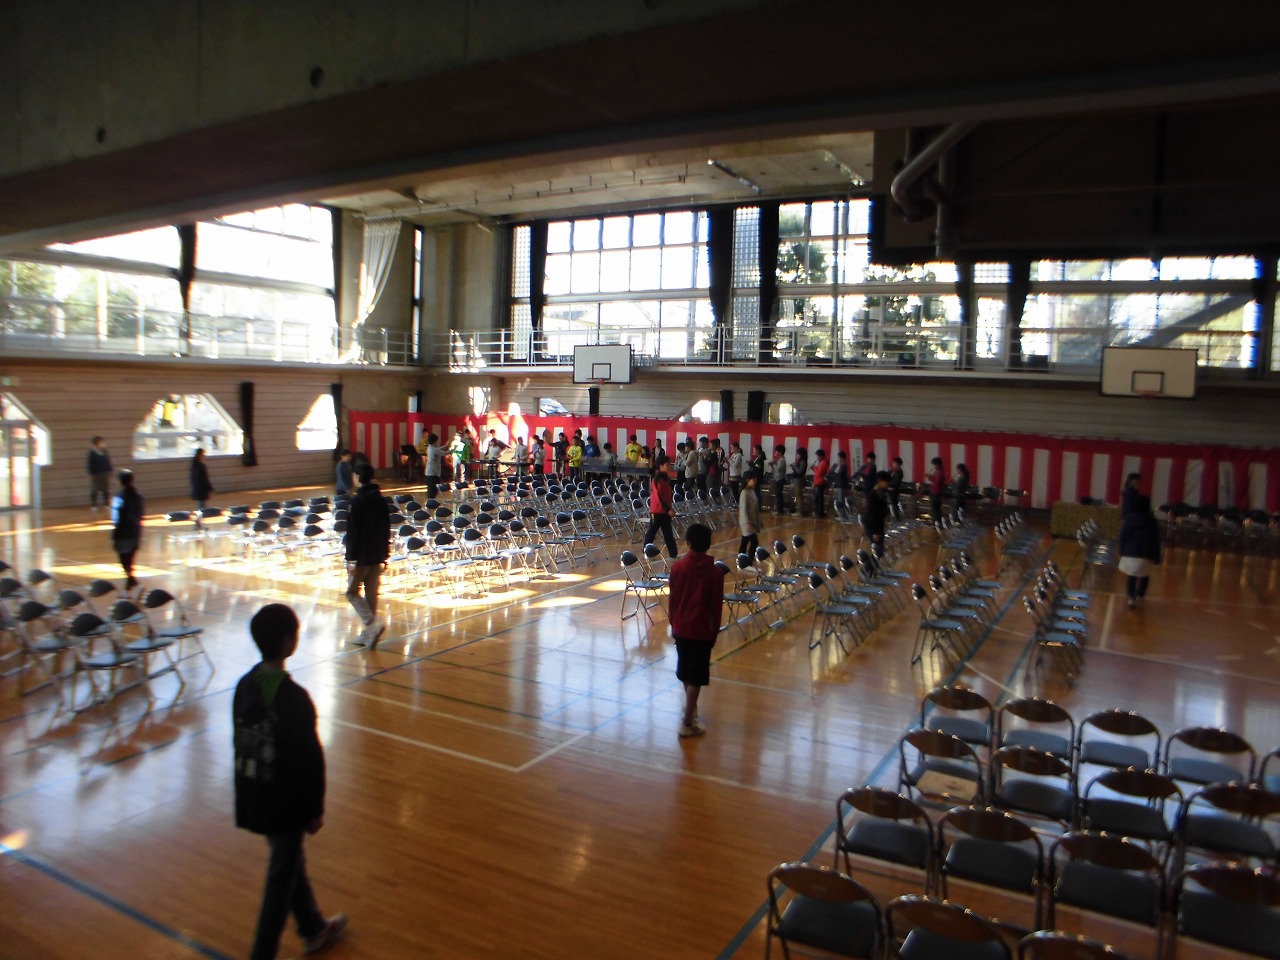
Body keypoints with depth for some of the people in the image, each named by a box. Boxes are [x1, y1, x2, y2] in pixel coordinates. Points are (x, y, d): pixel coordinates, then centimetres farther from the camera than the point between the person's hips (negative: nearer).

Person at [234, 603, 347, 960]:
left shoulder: (245, 686, -4)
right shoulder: (293, 698, -25)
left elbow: (240, 742, 8)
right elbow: (309, 759, -20)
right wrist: (316, 810, -8)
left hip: (252, 797, 8)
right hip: (286, 802, -8)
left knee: (291, 862, 24)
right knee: (282, 879, 9)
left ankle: (314, 929, 42)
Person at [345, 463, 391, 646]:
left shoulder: (357, 501, -14)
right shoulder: (381, 500, 8)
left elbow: (353, 533, -16)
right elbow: (386, 529, 12)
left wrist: (351, 558, -14)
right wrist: (385, 554, 18)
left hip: (362, 556, -7)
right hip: (378, 555, 7)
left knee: (352, 592, 3)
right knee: (372, 593, 11)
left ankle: (373, 624, -14)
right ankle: (368, 634, 16)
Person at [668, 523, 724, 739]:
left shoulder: (677, 567, -4)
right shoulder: (715, 572, -12)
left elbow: (673, 599, 3)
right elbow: (716, 606, -7)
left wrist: (674, 624, 14)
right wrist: (715, 632, 4)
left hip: (680, 626, 4)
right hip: (701, 629, -4)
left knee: (685, 669, 21)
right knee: (696, 676, 3)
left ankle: (690, 706, 42)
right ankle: (688, 722, 2)